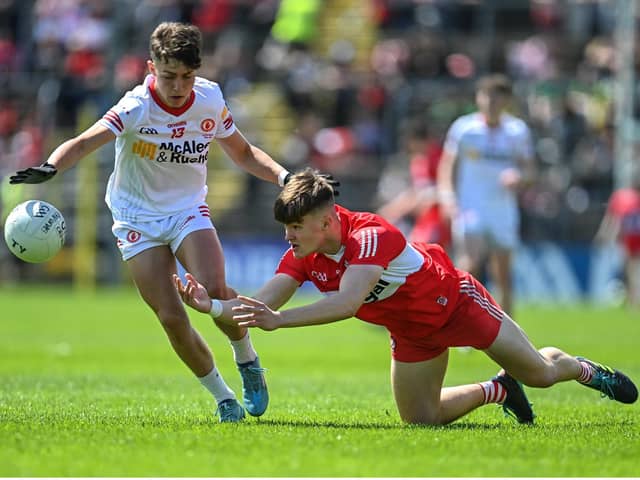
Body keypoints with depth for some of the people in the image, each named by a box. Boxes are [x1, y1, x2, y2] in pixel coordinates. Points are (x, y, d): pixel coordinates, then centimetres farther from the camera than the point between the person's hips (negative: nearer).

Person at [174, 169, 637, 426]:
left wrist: (279, 319, -60)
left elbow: (346, 304, -52)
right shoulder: (303, 256, -17)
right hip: (412, 331, 6)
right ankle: (497, 390, 32)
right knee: (421, 418, 5)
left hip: (456, 301, -6)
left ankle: (581, 368, 38)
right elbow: (260, 305, -19)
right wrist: (211, 304, -37)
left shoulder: (372, 235, -39)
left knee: (539, 373, 1)